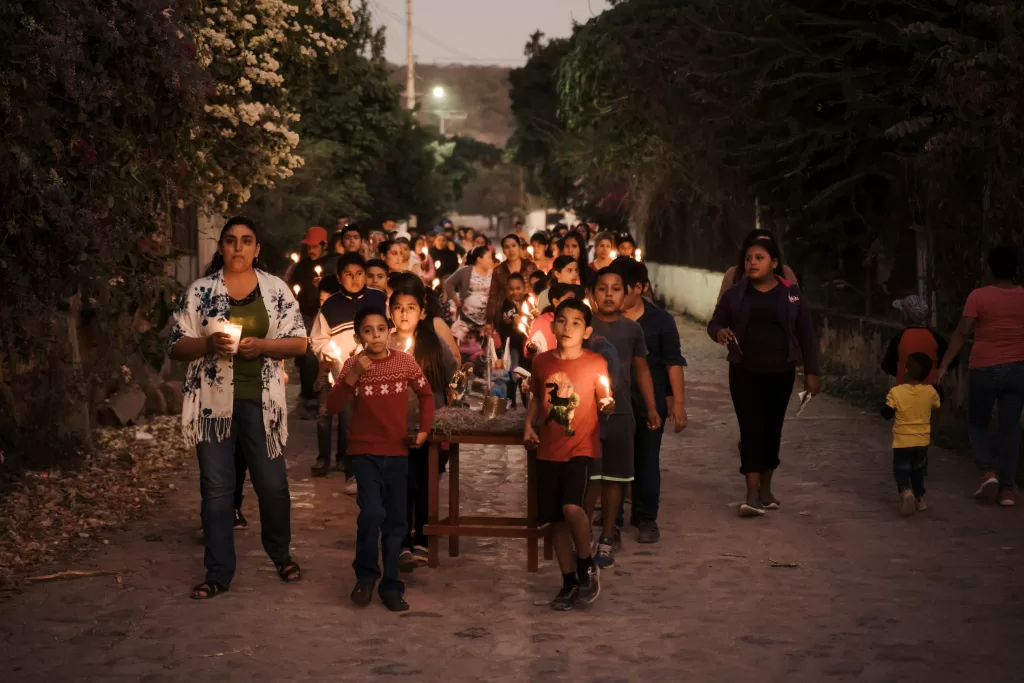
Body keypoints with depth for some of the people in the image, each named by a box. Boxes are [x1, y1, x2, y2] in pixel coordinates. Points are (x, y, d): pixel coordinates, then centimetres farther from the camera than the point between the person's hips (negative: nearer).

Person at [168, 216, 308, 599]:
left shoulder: (276, 289, 4)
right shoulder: (200, 291, 3)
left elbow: (299, 342, 2)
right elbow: (175, 346, 2)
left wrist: (262, 345, -15)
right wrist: (208, 343, -17)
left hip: (260, 400, 0)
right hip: (213, 401, 0)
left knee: (272, 482, 7)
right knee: (216, 487, 3)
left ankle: (280, 554, 31)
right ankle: (219, 572, 12)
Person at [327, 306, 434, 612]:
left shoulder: (405, 361, -3)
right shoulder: (353, 365, -6)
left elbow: (426, 394, 12)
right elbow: (333, 406, -15)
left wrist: (424, 429, 3)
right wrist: (353, 376, -26)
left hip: (397, 452, 2)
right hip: (365, 452, -2)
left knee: (395, 521, 7)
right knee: (371, 514, -18)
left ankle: (391, 586, 19)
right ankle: (365, 576, 4)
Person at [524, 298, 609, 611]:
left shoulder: (596, 363, -6)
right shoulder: (541, 362, 4)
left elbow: (605, 403, -3)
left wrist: (610, 404, -25)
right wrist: (529, 425, 4)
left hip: (581, 448, -4)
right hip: (548, 452, 4)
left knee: (572, 508, -22)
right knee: (555, 519, 7)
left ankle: (587, 566, 2)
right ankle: (569, 583, 21)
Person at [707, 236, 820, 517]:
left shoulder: (791, 293, 0)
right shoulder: (735, 293, 0)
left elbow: (806, 334, 3)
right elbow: (715, 322, 6)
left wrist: (811, 372, 0)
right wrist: (720, 332, -19)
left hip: (780, 373, 1)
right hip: (745, 373, -1)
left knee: (772, 429, 8)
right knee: (751, 429, -8)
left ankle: (765, 488, 23)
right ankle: (753, 495, -10)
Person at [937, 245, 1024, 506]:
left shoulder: (979, 296, -10)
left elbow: (962, 333, -14)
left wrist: (944, 366, -13)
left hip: (986, 370, -3)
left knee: (977, 423, 15)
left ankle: (988, 472, -4)